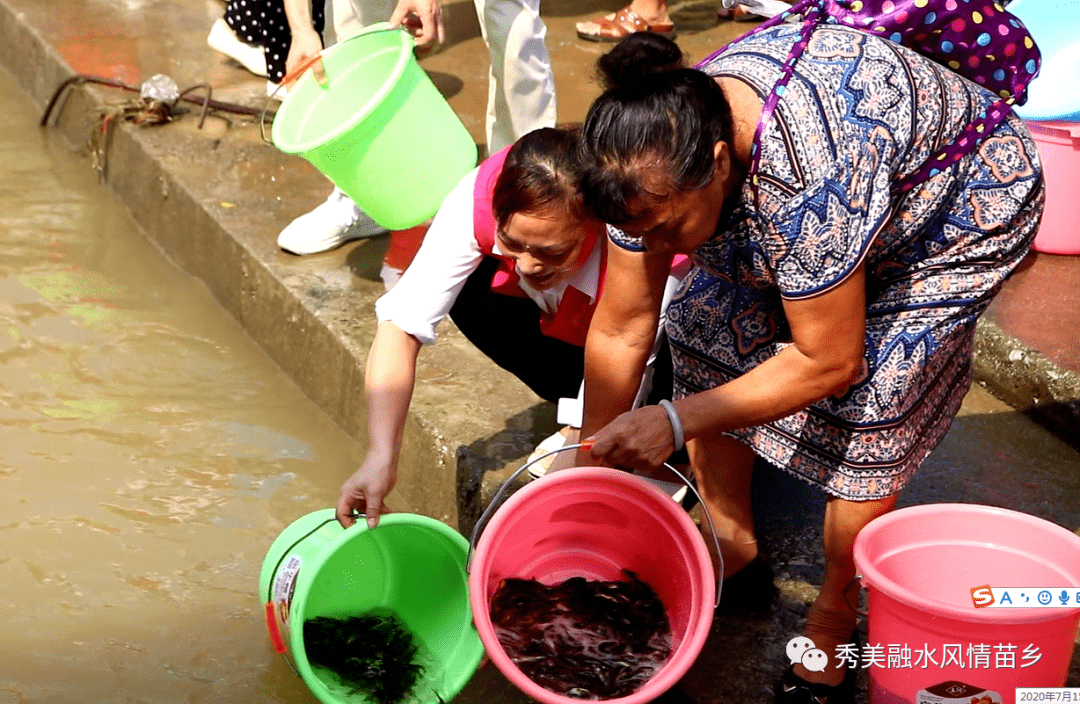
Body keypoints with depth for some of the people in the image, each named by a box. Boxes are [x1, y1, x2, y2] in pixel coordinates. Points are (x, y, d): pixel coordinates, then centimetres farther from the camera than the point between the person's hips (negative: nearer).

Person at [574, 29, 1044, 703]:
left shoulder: (808, 181, -44)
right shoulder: (658, 154, -23)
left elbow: (828, 362, -32)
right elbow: (619, 330, -14)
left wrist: (676, 421, -31)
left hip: (962, 202, -7)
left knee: (868, 398, -19)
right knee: (704, 324, -5)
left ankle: (836, 611, 2)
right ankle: (732, 541, 14)